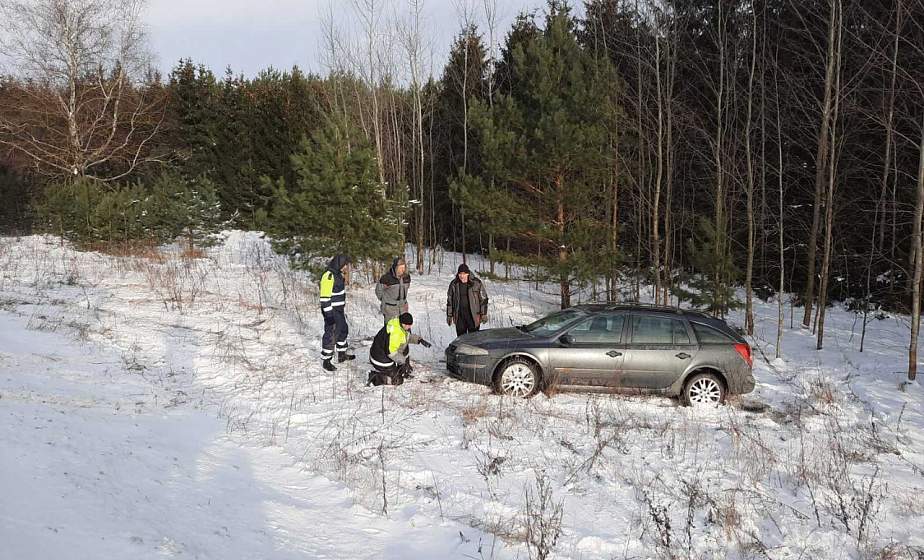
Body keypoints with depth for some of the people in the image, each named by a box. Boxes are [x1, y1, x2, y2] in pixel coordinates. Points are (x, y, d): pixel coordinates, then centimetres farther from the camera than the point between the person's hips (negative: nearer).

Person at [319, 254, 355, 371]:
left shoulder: (339, 275, 10)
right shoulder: (328, 276, -21)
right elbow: (325, 298, -23)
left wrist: (344, 311, 23)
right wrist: (329, 315, -24)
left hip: (339, 310, 10)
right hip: (332, 312, -10)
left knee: (343, 330, 21)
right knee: (331, 335, -4)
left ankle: (342, 355, 36)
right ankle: (326, 360, 7)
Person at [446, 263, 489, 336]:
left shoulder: (476, 283, -5)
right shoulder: (454, 284, 3)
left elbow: (483, 299, -1)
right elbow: (449, 300, 11)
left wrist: (483, 314, -5)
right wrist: (449, 315, 9)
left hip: (473, 316, -3)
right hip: (459, 316, 3)